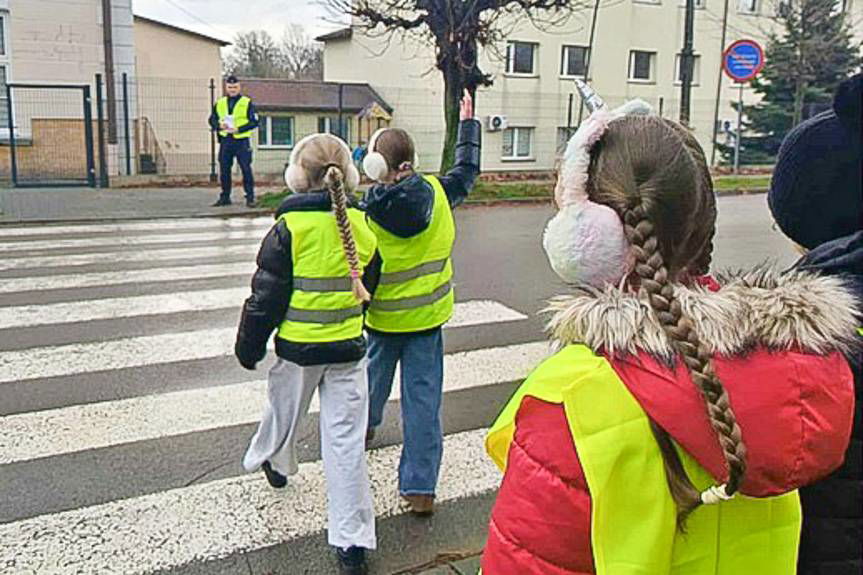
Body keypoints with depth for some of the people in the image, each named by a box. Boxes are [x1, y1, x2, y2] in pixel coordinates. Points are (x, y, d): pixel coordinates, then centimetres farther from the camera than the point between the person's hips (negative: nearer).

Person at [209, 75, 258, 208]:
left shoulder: (247, 102, 2)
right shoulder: (219, 103, 13)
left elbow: (254, 122, -5)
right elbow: (212, 119, 14)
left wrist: (238, 129, -15)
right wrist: (220, 126, -8)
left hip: (242, 141, -4)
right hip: (225, 141, 4)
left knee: (246, 169, -6)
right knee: (224, 170, 7)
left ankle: (250, 198, 0)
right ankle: (225, 197, 18)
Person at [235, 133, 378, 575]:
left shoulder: (289, 226, -13)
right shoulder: (361, 224, -1)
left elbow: (266, 295, -9)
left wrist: (249, 345, 3)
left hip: (298, 347, -2)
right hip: (348, 347, 2)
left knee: (284, 411, 25)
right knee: (345, 439, 4)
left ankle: (272, 460, 57)